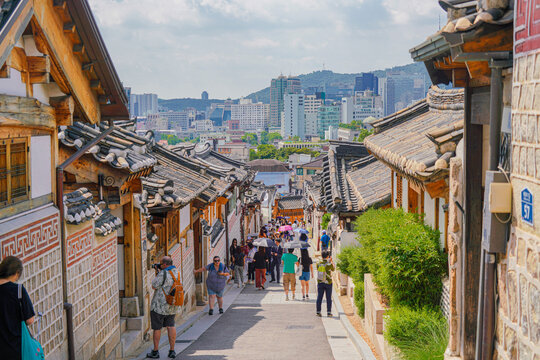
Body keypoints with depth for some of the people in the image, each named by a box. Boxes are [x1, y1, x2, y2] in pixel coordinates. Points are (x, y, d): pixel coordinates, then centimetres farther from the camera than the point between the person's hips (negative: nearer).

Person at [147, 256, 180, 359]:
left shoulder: (163, 273, -21)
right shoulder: (176, 272, 4)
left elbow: (154, 286, -12)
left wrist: (157, 273, -2)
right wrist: (158, 272, 11)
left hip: (159, 305, -7)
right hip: (172, 306, 7)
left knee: (157, 328, 4)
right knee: (171, 326, 10)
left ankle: (155, 351, 12)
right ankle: (172, 351, 8)